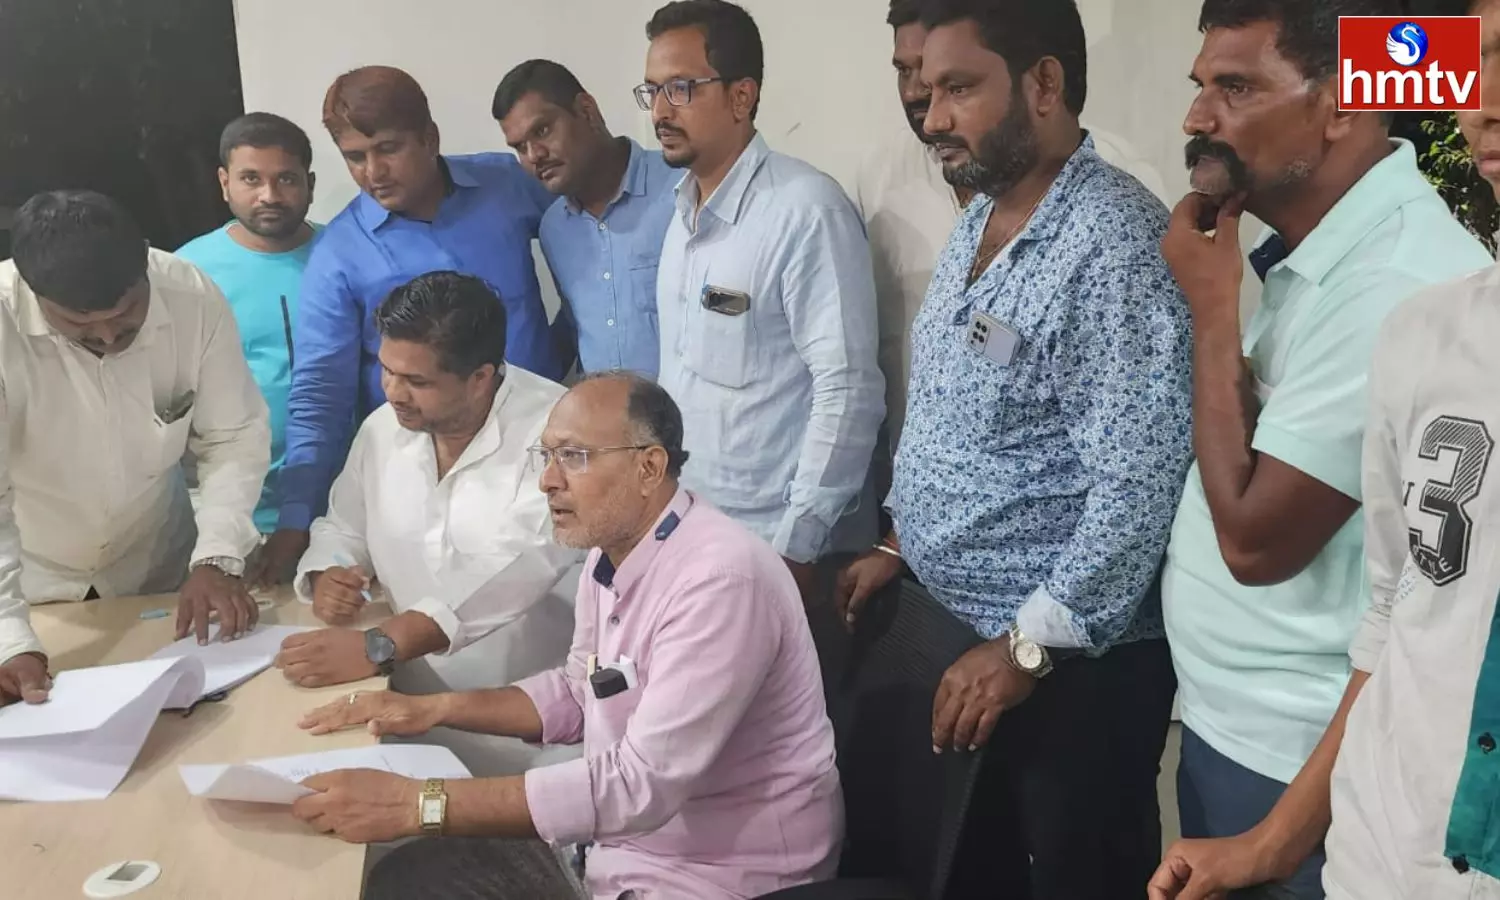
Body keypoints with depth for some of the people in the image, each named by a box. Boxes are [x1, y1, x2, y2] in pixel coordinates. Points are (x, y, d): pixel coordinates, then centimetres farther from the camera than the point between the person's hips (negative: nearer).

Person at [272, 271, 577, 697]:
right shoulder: (383, 427, 6)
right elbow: (343, 529, 21)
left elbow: (519, 576, -27)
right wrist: (326, 577, -1)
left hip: (529, 694, -5)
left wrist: (378, 647, -33)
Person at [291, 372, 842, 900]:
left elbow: (644, 784, -31)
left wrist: (418, 803, -30)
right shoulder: (610, 553, 1)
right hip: (622, 839, 8)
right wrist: (433, 709, 3)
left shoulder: (721, 579, -28)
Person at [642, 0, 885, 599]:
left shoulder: (806, 211, -16)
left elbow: (848, 390, -19)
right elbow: (685, 373, 11)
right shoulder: (684, 208, 8)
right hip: (689, 527, 7)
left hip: (776, 543, -7)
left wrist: (794, 549, -18)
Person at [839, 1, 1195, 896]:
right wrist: (897, 546, 14)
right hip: (952, 634, 8)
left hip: (1073, 663, -8)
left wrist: (1026, 647, -22)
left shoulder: (1117, 242, -22)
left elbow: (1137, 486, -26)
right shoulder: (977, 222, 7)